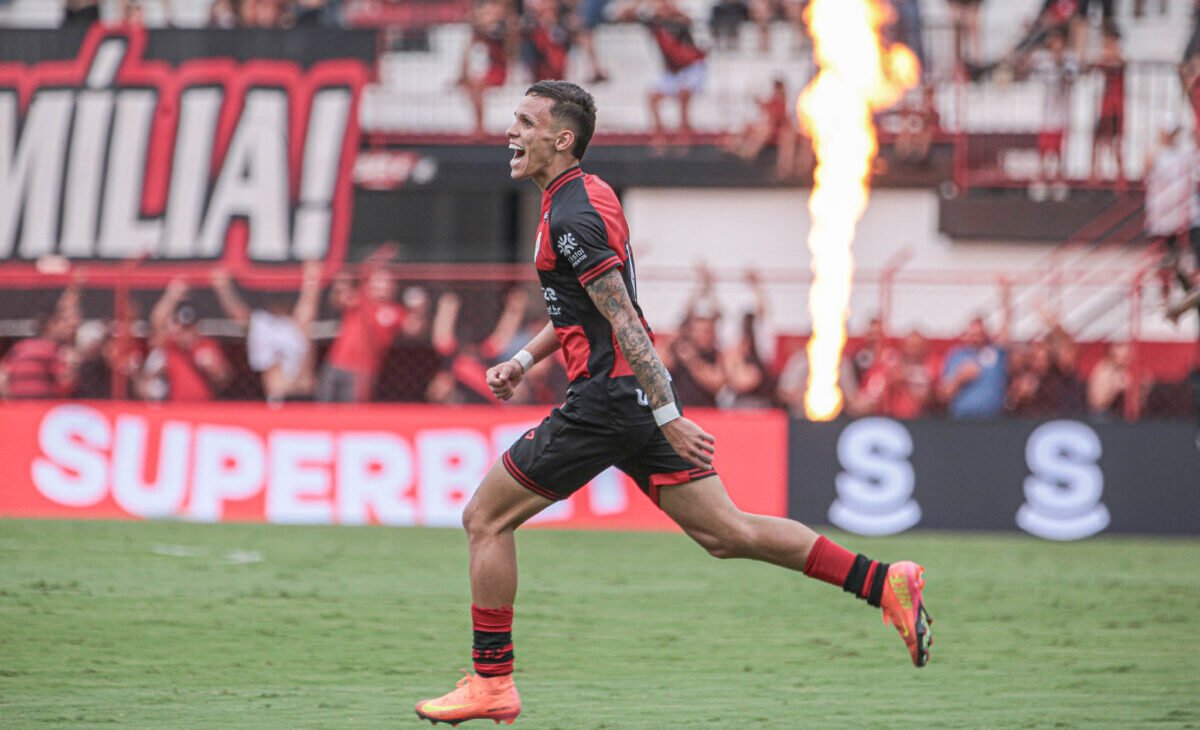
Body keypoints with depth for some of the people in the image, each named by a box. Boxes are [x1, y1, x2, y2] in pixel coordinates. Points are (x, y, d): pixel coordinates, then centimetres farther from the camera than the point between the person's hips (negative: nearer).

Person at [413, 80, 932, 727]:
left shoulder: (571, 218, -16)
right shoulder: (589, 194, 15)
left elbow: (623, 320, -21)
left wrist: (668, 418, -24)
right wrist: (525, 360, 22)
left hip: (607, 399, -10)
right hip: (638, 400, 10)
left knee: (486, 519, 0)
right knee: (726, 533, 7)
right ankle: (884, 583, 1)